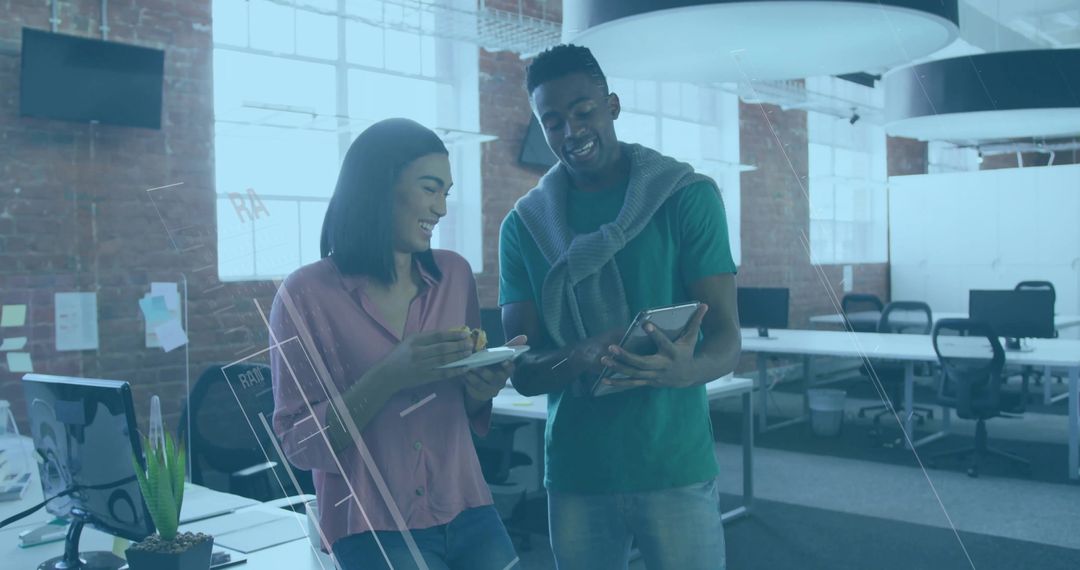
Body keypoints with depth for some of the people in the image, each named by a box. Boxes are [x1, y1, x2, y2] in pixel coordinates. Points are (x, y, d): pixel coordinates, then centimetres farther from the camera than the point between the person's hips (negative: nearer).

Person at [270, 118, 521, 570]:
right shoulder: (306, 294, -10)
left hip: (467, 513, 4)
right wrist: (388, 377, -23)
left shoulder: (455, 274, 3)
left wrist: (482, 389, -9)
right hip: (374, 527, -4)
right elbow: (299, 444, -10)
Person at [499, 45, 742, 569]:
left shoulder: (687, 196, -3)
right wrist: (581, 357, -24)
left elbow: (726, 339, -7)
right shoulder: (523, 225, 2)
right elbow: (523, 371, -2)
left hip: (675, 467, -2)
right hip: (574, 473, 2)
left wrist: (687, 369, -30)